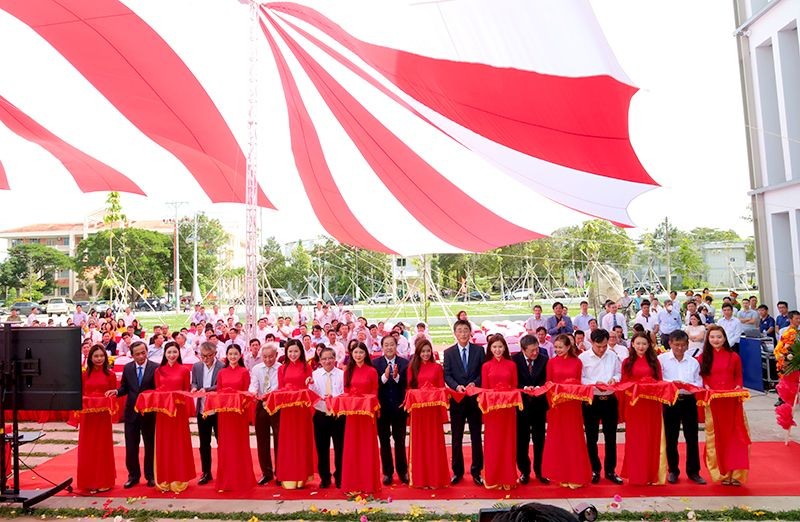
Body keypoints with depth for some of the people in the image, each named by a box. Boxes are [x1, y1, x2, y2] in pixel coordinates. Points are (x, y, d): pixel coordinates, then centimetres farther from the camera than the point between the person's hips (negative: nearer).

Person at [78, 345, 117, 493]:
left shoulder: (110, 374, 0)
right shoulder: (84, 374, 5)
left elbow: (114, 394, 3)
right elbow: (80, 394, 8)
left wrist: (114, 393, -16)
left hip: (104, 414, -2)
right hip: (87, 414, 2)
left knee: (103, 446, 6)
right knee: (88, 447, 7)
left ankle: (104, 481, 17)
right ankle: (89, 481, 20)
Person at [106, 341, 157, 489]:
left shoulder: (155, 368, -10)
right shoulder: (127, 368, 2)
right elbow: (124, 388, 9)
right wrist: (116, 391, -12)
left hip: (148, 412, -3)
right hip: (131, 411, 3)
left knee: (149, 445, 10)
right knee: (131, 446, 10)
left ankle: (150, 476, 24)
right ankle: (133, 475, 27)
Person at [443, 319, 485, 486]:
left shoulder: (479, 350, 2)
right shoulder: (449, 352, 1)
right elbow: (447, 375, -3)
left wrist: (474, 383, -17)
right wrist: (457, 386, -20)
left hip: (475, 398, 0)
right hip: (457, 399, 0)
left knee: (476, 436, 9)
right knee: (456, 438, 9)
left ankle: (476, 471, 21)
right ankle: (457, 471, 21)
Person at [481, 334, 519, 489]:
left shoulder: (511, 365, 3)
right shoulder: (486, 366, 2)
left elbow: (515, 387, 5)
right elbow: (484, 389, 3)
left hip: (508, 407, 1)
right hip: (491, 407, 0)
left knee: (508, 442, 7)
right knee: (492, 443, 5)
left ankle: (508, 477, 19)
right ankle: (493, 478, 16)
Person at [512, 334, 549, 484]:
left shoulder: (544, 359, -7)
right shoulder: (514, 359, -11)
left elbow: (546, 380, -5)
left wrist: (538, 388, -24)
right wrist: (524, 388, -25)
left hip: (539, 404, 1)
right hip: (522, 403, -1)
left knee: (539, 439, 12)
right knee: (522, 440, 8)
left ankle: (539, 471, 27)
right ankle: (524, 471, 23)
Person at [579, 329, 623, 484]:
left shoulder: (613, 356, 3)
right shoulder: (583, 358, -8)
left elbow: (620, 373, 11)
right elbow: (579, 379, -9)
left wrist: (615, 378, -10)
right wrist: (595, 383, -20)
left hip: (610, 400, 3)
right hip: (591, 401, -3)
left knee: (611, 436, 11)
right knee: (591, 437, 8)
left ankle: (610, 470, 25)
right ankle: (595, 470, 22)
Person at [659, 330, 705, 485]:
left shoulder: (693, 362, 6)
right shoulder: (662, 359, -4)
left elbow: (699, 384, 3)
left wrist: (688, 385, -17)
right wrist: (671, 383, -24)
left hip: (689, 401, 2)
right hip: (670, 401, -2)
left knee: (692, 437, 8)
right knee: (671, 438, 8)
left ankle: (693, 471, 22)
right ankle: (673, 470, 22)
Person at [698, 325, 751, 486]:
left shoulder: (733, 357, 4)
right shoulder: (703, 358, 2)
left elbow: (739, 377, 9)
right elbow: (701, 379, 6)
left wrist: (739, 388, -9)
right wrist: (705, 388, -12)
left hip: (732, 401, 0)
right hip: (712, 401, 0)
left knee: (734, 436, 1)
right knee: (717, 437, 4)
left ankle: (735, 473, 9)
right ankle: (722, 473, 14)